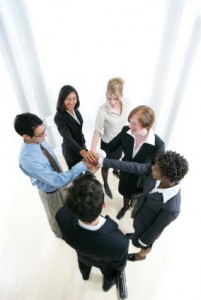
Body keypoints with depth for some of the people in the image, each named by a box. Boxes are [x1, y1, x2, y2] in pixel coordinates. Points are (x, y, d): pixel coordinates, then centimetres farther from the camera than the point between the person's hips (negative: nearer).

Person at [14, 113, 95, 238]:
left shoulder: (39, 140, -18)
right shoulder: (28, 160, -41)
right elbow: (56, 180, -38)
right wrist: (82, 165, -42)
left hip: (59, 181, 6)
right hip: (51, 191, -6)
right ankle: (62, 234, 60)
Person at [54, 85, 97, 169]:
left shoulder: (75, 111, -6)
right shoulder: (59, 117, -27)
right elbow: (67, 137, -41)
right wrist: (83, 152, -56)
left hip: (79, 145, 7)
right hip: (71, 150, -6)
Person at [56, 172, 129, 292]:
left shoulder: (62, 216, -45)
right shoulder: (119, 242, -48)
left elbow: (72, 205, -17)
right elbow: (119, 264, -21)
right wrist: (120, 269, -1)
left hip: (83, 256, 3)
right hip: (105, 263, -2)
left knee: (84, 266, 40)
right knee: (109, 274, 37)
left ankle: (85, 276, 74)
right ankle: (107, 285, 71)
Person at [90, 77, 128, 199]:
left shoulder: (125, 106, -15)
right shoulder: (103, 110, -30)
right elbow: (97, 131, -28)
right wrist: (92, 150, -36)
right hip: (107, 143, -5)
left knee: (117, 159, 33)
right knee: (106, 165, 19)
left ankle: (115, 171, 66)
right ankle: (105, 184, 47)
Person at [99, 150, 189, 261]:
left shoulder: (171, 207, -42)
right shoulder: (152, 170, -31)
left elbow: (157, 228, -25)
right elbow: (131, 166, -24)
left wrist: (142, 241, -6)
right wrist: (102, 161, -24)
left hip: (148, 226, -4)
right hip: (141, 210, 4)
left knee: (137, 242, 28)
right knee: (137, 228, 37)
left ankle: (141, 255, 64)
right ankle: (137, 234, 73)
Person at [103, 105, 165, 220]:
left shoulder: (158, 145, -33)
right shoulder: (126, 131, -24)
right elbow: (111, 147, -13)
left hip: (142, 181, -3)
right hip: (125, 173, 3)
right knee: (125, 193, 33)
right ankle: (125, 206, 69)